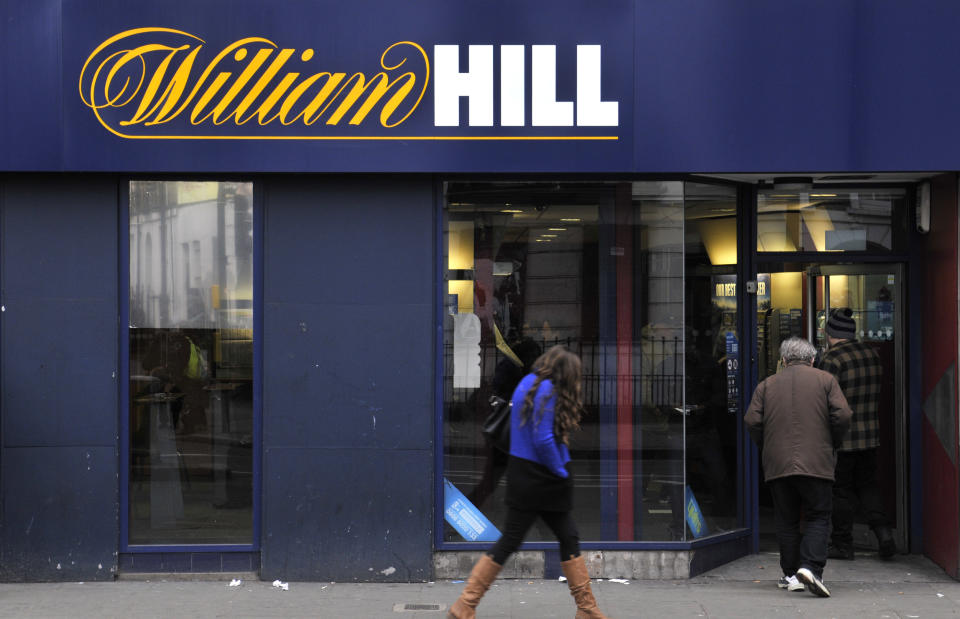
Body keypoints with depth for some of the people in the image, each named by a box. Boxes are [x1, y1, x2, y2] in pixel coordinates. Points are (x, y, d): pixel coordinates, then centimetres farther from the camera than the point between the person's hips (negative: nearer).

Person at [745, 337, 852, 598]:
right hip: (816, 464, -2)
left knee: (787, 521, 11)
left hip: (777, 465, 2)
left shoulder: (767, 385, 12)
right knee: (818, 518, 3)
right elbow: (842, 416, -4)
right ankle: (810, 567, -15)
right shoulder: (825, 380, 8)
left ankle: (791, 575, 11)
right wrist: (831, 444, 11)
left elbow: (752, 421, 1)